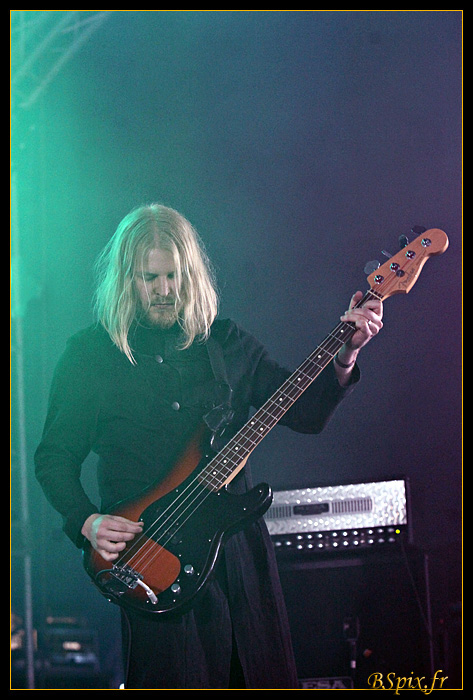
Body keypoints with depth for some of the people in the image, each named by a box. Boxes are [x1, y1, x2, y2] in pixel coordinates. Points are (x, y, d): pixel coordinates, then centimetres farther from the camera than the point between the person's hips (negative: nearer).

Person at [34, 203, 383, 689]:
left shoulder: (224, 341, 10)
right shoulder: (89, 354, 2)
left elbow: (307, 412, 8)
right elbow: (54, 458, 4)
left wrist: (345, 355, -8)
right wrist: (87, 522, -12)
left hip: (240, 549, 3)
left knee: (265, 677, 6)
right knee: (175, 679, -4)